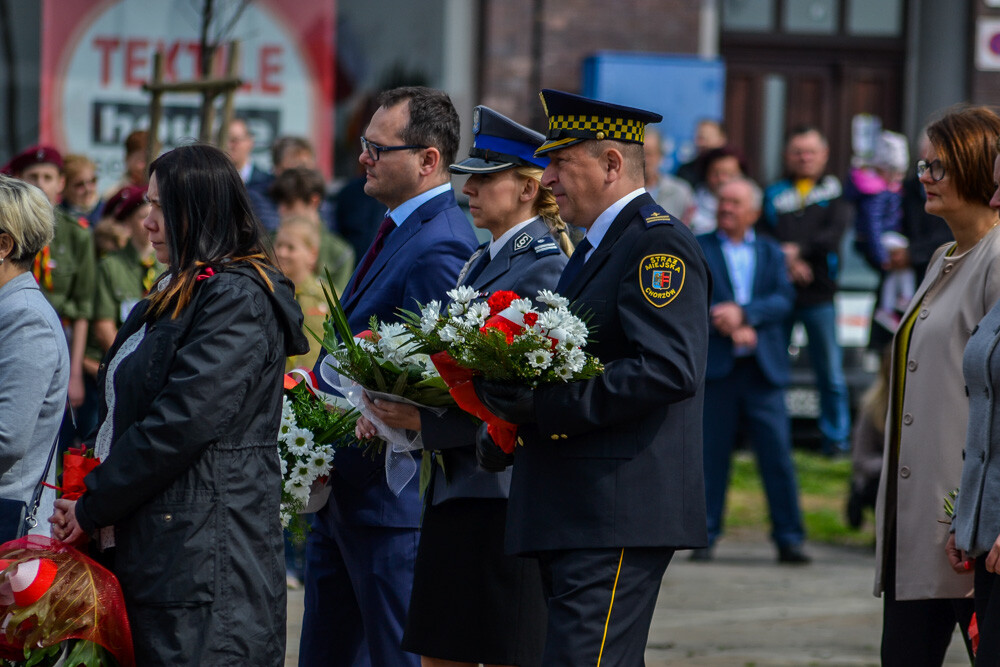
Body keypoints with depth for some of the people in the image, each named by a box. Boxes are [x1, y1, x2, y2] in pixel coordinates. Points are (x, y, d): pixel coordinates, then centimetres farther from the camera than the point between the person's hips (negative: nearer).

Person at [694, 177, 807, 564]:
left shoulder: (771, 253, 14)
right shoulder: (697, 249, 8)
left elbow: (784, 299, 0)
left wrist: (743, 312, -15)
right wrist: (731, 328, -14)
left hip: (763, 369, 1)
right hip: (716, 367, -1)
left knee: (778, 455, -3)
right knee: (711, 455, -1)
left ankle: (789, 539, 1)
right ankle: (705, 537, 7)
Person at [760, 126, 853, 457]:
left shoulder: (835, 192, 9)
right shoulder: (774, 194, 12)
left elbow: (835, 232, -7)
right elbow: (761, 237, 1)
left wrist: (798, 250, -16)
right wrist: (787, 262, -13)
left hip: (819, 296, -1)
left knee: (830, 373, 0)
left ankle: (836, 439, 9)